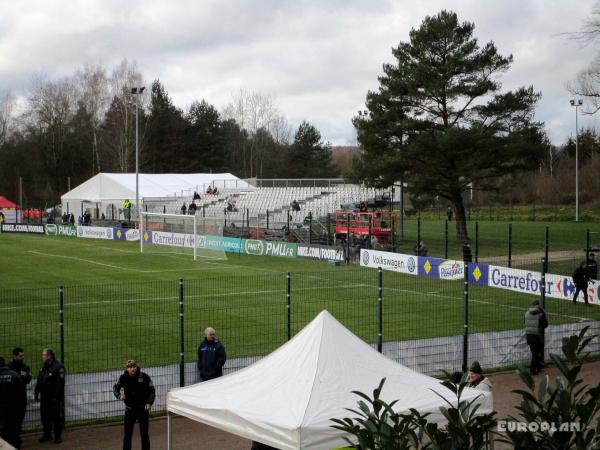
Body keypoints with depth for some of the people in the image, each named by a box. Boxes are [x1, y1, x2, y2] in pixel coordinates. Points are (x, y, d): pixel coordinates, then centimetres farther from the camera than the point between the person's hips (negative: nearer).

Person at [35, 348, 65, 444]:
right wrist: (36, 394, 11)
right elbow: (39, 382, 17)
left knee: (56, 417, 0)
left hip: (54, 398, -7)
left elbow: (60, 384, -18)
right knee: (45, 417, 12)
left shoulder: (58, 367, -13)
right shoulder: (43, 368, 12)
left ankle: (58, 435, 9)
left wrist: (57, 397, -21)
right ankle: (47, 434, 25)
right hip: (44, 398, 7)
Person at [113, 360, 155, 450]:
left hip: (143, 408, -2)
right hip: (129, 408, 2)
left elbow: (152, 390, -6)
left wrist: (149, 403, -19)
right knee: (127, 433, 7)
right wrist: (119, 395, -18)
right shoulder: (123, 377, -6)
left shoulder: (144, 376, -11)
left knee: (144, 433, 5)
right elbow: (116, 387, 4)